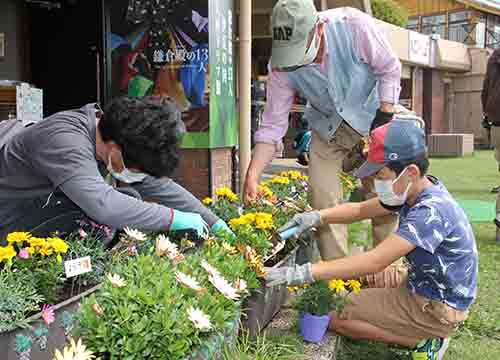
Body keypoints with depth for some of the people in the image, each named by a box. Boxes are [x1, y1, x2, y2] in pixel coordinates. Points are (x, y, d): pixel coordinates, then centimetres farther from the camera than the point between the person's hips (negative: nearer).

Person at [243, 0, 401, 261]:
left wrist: (385, 116, -18)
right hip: (327, 129, 2)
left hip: (371, 119, -1)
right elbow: (272, 124, -18)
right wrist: (252, 176, -25)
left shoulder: (355, 25, -30)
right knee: (323, 200, -6)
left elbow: (390, 69, -14)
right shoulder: (280, 65, -22)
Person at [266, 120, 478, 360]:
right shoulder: (416, 192, -2)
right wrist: (317, 217, -11)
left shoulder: (431, 211, -31)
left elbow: (375, 261, -37)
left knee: (334, 316, -7)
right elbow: (361, 209, 6)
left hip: (437, 308, -9)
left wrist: (306, 273, -38)